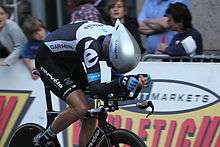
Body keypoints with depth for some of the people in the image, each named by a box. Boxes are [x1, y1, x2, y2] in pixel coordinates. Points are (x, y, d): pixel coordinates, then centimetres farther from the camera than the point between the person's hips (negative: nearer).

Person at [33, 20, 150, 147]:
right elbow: (95, 88, -41)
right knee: (81, 108, -23)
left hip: (71, 62, 8)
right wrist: (121, 83, -55)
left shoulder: (116, 38, -17)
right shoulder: (90, 45, -39)